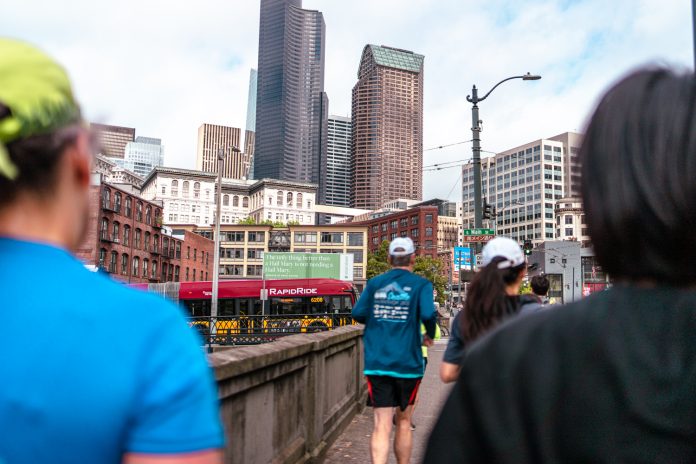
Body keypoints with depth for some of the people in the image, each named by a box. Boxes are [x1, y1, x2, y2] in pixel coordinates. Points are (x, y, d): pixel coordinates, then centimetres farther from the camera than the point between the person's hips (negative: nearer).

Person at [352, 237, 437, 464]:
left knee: (381, 425, -1)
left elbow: (358, 313, 0)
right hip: (407, 362, -1)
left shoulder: (375, 283, 6)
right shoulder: (420, 284, -2)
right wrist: (429, 335, 3)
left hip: (376, 363, 1)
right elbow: (428, 314, -17)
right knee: (403, 422, 17)